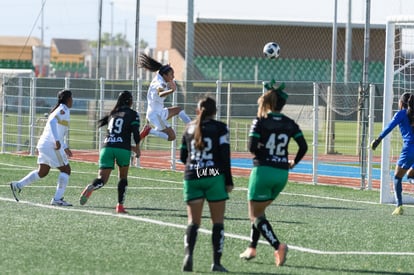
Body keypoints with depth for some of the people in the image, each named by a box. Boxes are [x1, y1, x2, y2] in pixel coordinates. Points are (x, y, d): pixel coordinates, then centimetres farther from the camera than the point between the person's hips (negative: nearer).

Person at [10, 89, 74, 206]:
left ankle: (18, 185, 14)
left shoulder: (59, 110, 20)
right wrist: (57, 140, -34)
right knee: (66, 170, -2)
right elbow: (52, 122, -27)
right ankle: (57, 199, -5)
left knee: (42, 172, 18)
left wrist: (65, 148, 30)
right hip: (52, 147, -9)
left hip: (44, 144, 9)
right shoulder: (63, 110, -10)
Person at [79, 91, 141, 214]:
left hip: (107, 147, 3)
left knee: (102, 179, -2)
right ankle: (120, 205, 11)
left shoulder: (112, 113, 19)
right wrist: (137, 147, 10)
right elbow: (135, 131, -5)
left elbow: (99, 123, 28)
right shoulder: (133, 114, 6)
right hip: (123, 148, -3)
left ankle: (90, 188, -36)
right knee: (123, 177, 20)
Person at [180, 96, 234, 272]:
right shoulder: (220, 128, -1)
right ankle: (216, 263, 3)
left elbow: (183, 157, 16)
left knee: (193, 221, 3)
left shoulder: (189, 128, 10)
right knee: (218, 221, 7)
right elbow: (225, 156, -6)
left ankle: (188, 253, -22)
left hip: (192, 178, 3)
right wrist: (229, 181, -1)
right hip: (214, 177, -3)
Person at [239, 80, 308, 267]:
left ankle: (278, 246, -19)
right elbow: (303, 146, 0)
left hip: (263, 170, -5)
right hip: (282, 173, 5)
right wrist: (294, 162, 15)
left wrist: (259, 150, 6)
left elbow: (252, 147, -16)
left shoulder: (260, 122, -9)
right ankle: (252, 248, 24)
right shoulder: (290, 124, 4)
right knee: (259, 211, 23)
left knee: (256, 215, 1)